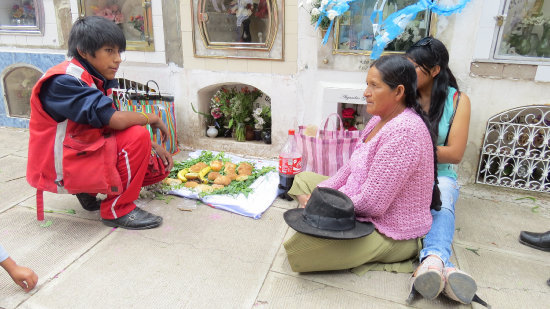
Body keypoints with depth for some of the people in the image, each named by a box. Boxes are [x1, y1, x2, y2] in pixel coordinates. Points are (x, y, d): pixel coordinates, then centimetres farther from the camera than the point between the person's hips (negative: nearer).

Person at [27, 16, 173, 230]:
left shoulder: (98, 80, 6)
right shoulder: (64, 81, -22)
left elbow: (109, 124, 7)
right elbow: (114, 120, -32)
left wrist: (152, 146, -3)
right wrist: (152, 118, -14)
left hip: (89, 151, 9)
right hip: (61, 167, -9)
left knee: (159, 167, 2)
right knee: (137, 135, -26)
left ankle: (89, 190, 13)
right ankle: (117, 210, -11)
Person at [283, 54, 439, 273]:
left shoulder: (403, 132, -28)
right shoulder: (380, 120, 5)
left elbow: (371, 203, -28)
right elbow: (351, 168, 10)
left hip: (392, 235, -10)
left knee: (300, 245, -32)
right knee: (303, 179, 17)